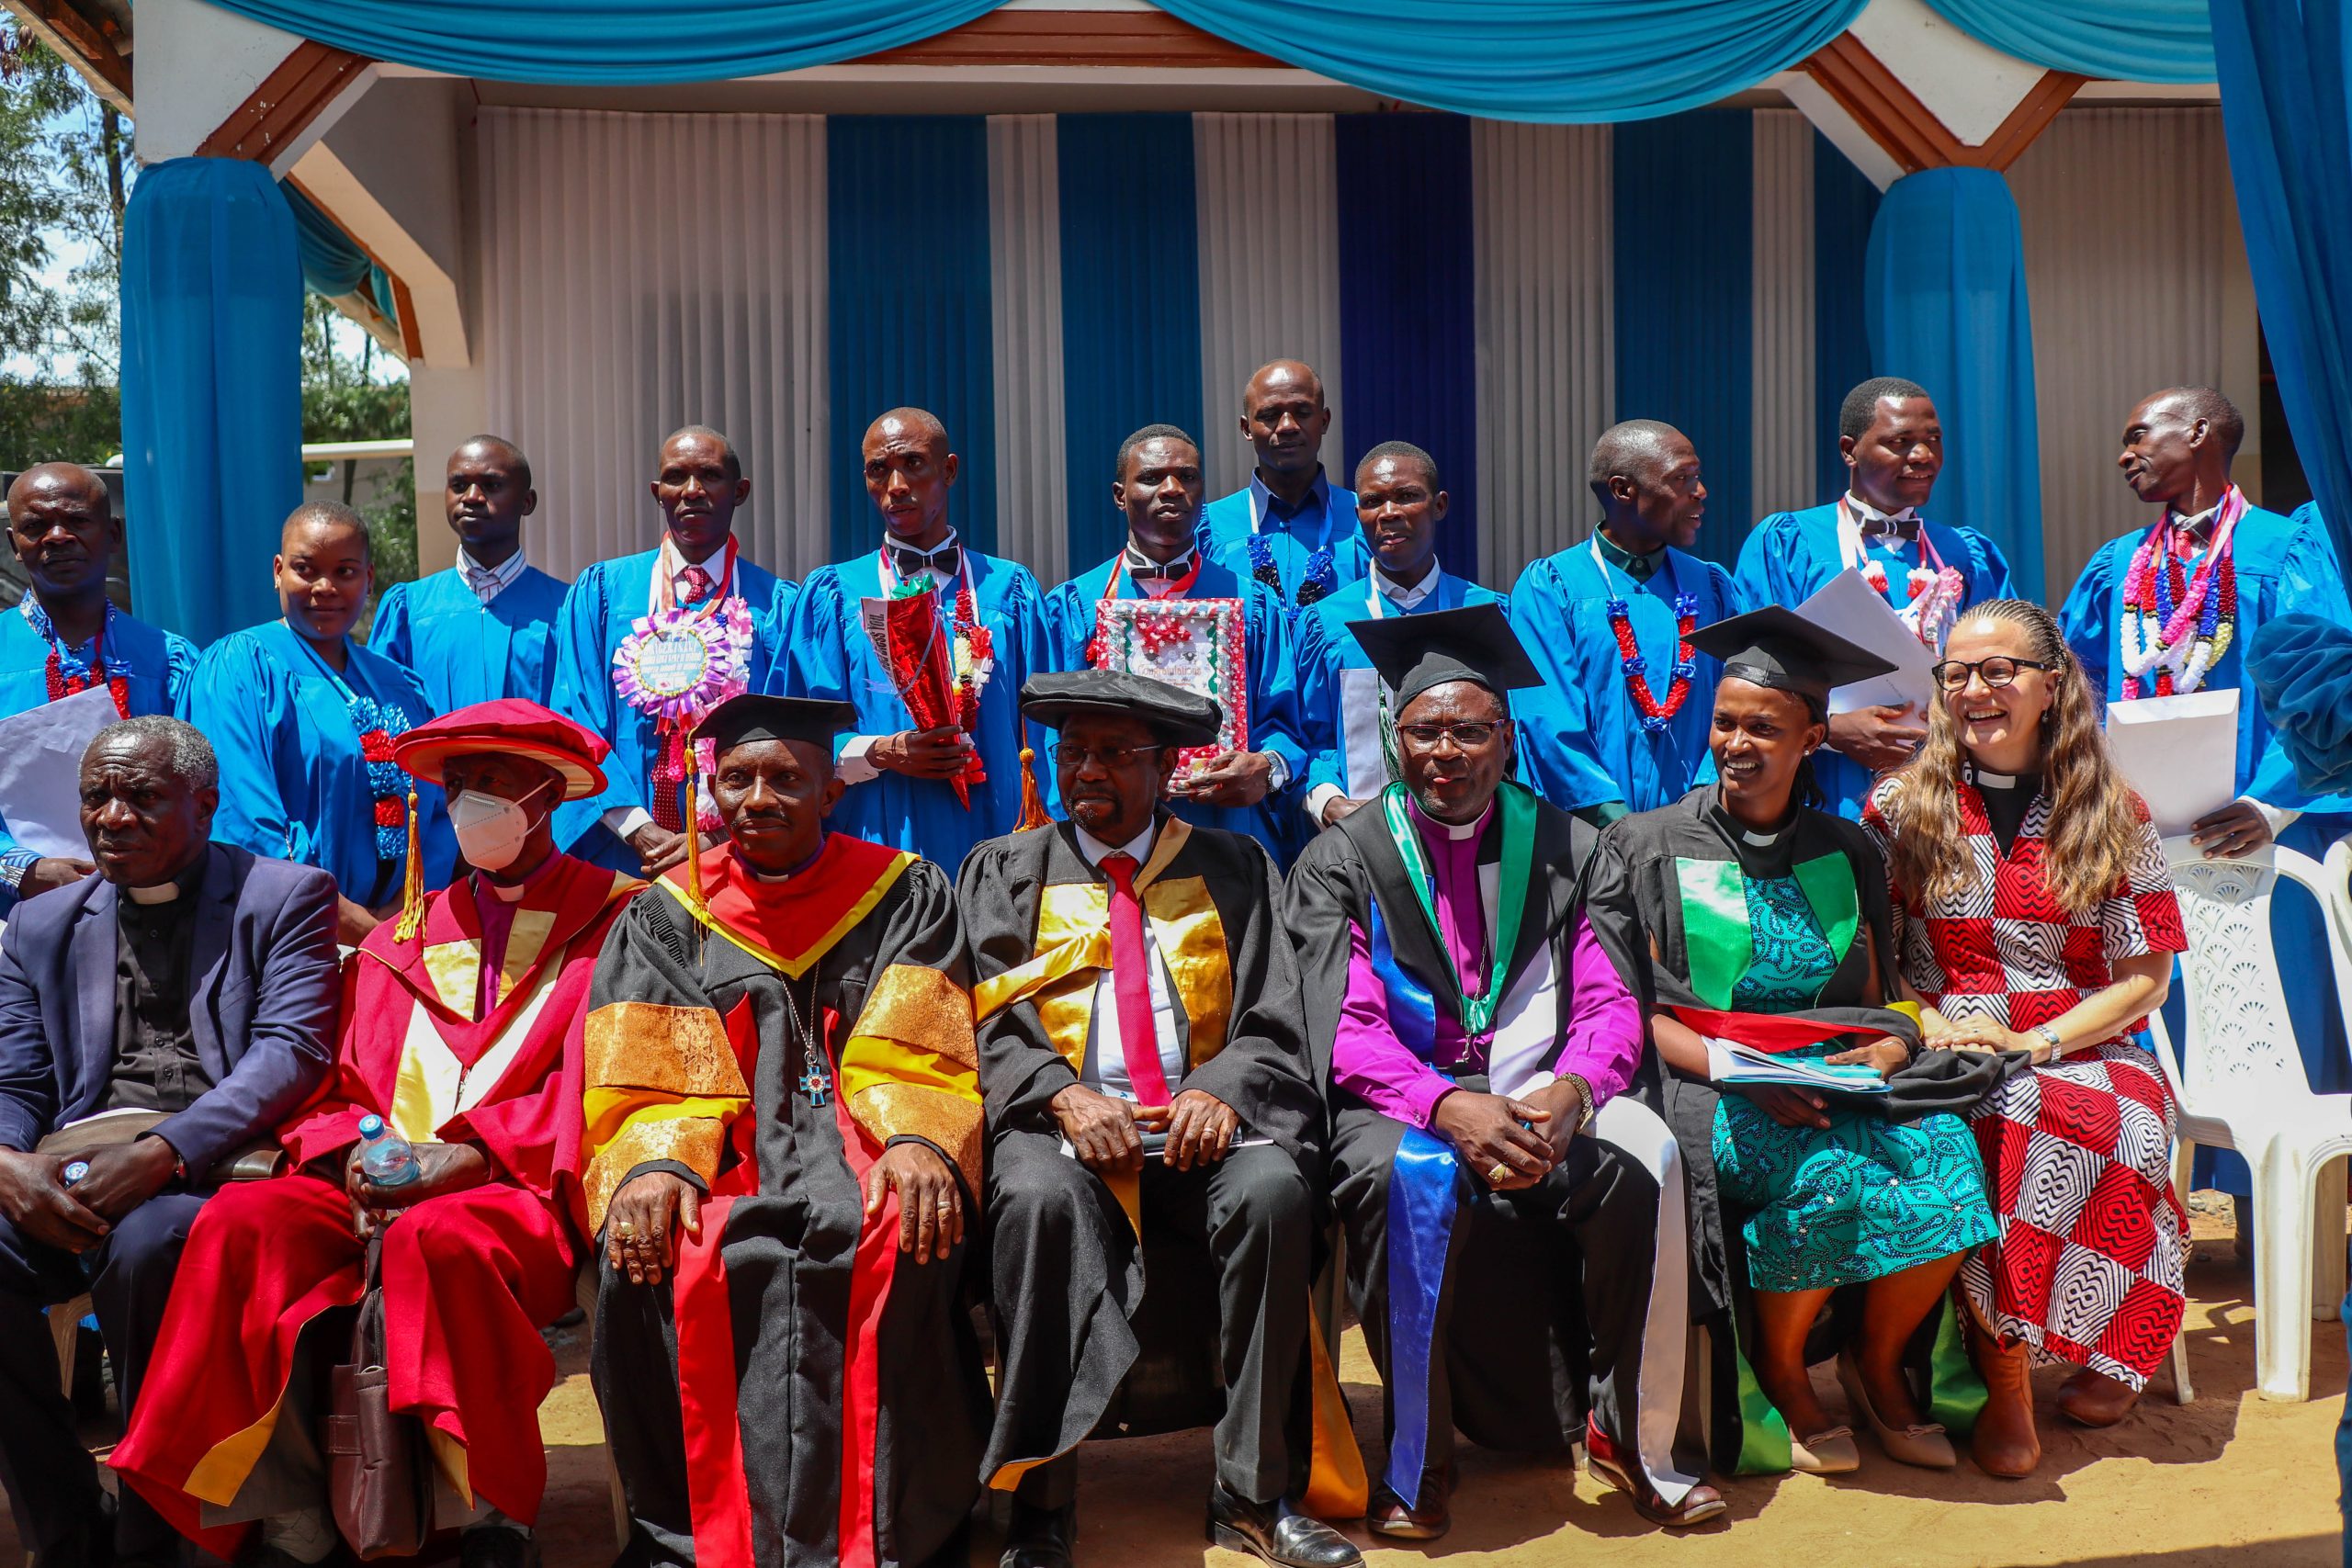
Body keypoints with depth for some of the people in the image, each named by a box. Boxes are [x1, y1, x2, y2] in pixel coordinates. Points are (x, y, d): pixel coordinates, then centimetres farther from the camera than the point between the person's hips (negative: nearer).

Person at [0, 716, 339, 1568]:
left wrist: (162, 1151, -22)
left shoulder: (283, 897, 6)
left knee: (145, 1244, -35)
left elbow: (291, 1051, -7)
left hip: (213, 1169, -4)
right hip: (70, 1179, 5)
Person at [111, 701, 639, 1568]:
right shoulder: (402, 939, 23)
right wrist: (357, 1151, -5)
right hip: (376, 1192, 5)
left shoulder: (613, 918, 6)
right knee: (241, 1219, -24)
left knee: (437, 1235, -38)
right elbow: (337, 1087, 18)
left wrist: (471, 1152, -15)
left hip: (523, 1190, -5)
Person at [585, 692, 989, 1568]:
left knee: (898, 1238, -34)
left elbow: (919, 1058, 0)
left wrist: (915, 1141, -20)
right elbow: (651, 1073, 3)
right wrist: (655, 1164, -18)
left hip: (858, 1138, -1)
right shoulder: (667, 917, 15)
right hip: (726, 1152, 2)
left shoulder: (905, 895, 11)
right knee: (653, 1252, -29)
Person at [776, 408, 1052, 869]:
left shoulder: (1011, 590, 10)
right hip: (878, 848, -1)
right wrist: (881, 753, -16)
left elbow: (1038, 729, 7)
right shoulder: (832, 595, 7)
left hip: (994, 846, 1)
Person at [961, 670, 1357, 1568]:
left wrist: (1222, 1092, -15)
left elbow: (1275, 1022, 6)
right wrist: (1063, 1095, -16)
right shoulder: (1005, 872, 15)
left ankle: (1253, 1493, -19)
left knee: (1273, 1188, -31)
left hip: (1202, 1121, 1)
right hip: (1062, 1122, 0)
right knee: (1038, 1198, -34)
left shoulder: (1232, 869, 15)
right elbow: (988, 1023, 3)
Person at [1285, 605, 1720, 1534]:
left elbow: (1610, 1005, 3)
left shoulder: (1563, 849, 11)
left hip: (1542, 1096, 2)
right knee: (1414, 1177, -35)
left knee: (1645, 1155, -27)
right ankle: (1418, 1458, -16)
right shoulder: (1342, 862, 5)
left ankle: (1630, 1437, -8)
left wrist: (1571, 1090, -20)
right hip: (1400, 1106, -2)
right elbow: (1348, 1033, -6)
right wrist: (1448, 1107, -25)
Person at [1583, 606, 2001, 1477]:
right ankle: (1779, 1374, -6)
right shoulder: (1645, 846, 4)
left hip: (1835, 1082, 4)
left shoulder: (1847, 853, 16)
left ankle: (1877, 1363, -2)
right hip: (1705, 1088, -3)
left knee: (1947, 1153, -26)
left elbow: (1880, 1001, 16)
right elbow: (1628, 1013, -2)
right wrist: (1743, 1074, -17)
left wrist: (1884, 1052, -9)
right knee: (1833, 1174, -32)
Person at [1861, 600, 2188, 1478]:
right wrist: (1933, 1025, -14)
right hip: (1943, 1067, -1)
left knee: (2115, 1127, -34)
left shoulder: (2114, 816, 7)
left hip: (2086, 1053, 1)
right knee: (2001, 1125, -35)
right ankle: (2005, 1372, -22)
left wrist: (2038, 1042, -11)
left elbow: (2145, 977, 4)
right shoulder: (1899, 806, 7)